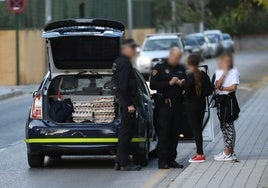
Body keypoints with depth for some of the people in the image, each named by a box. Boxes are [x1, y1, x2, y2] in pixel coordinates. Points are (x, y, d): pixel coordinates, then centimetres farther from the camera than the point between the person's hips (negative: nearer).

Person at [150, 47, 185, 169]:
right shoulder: (160, 68, 1)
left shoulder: (181, 69, 17)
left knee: (175, 133, 4)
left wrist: (182, 84, 0)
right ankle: (162, 160, -8)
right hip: (165, 104, -5)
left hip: (178, 104, 5)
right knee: (164, 132, -9)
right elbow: (153, 85, -7)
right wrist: (169, 83, -13)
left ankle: (171, 159, 9)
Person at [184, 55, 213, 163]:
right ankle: (199, 153, 18)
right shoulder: (204, 75, 2)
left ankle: (200, 155, -2)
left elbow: (187, 94, -18)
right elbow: (210, 91, 6)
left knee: (195, 129, -2)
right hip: (202, 104, 6)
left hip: (191, 106, -6)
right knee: (199, 129, 15)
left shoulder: (189, 77, -18)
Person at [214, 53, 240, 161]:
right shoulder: (219, 72, 12)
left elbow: (233, 87, -14)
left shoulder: (234, 72, -6)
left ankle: (228, 152, -2)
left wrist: (221, 88, -6)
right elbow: (217, 85, -4)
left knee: (228, 125, -5)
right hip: (221, 99, 7)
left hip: (229, 99, -7)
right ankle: (230, 152, 17)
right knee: (223, 125, 9)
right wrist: (224, 73, -9)